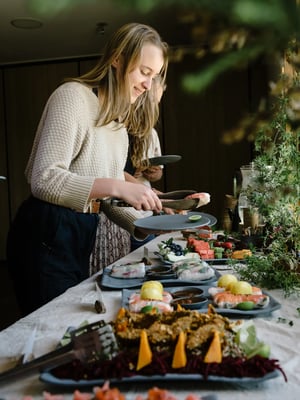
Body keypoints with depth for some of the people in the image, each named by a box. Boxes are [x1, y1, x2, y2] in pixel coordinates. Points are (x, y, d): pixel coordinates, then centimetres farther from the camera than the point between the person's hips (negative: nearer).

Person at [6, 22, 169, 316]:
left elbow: (108, 196, 11)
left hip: (81, 238, 9)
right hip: (46, 237, -8)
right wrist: (115, 186, -32)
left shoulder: (119, 120, 13)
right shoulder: (73, 95, -13)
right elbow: (44, 179, -23)